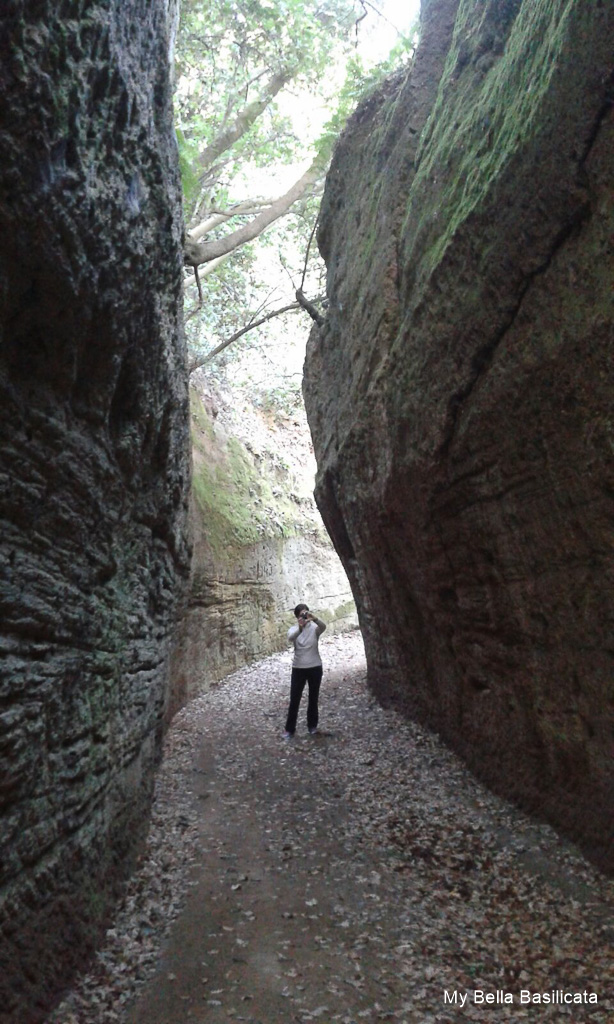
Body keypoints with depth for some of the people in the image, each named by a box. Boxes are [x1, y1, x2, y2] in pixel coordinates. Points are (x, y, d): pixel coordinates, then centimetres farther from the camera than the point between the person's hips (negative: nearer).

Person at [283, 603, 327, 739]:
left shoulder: (314, 627, -6)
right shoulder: (293, 629, -4)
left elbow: (323, 626, -30)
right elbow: (290, 638, -28)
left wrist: (315, 618, -52)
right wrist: (300, 629, -50)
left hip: (315, 667, 0)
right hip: (298, 668, 0)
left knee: (313, 698, 12)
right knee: (294, 699, 3)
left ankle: (312, 725, 30)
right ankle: (289, 729, 14)